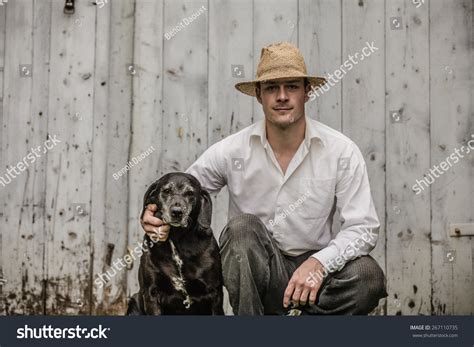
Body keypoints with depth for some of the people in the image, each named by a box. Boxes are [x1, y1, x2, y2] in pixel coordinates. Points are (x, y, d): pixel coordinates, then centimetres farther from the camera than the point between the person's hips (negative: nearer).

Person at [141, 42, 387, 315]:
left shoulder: (342, 152, -8)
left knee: (368, 276, -30)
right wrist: (153, 215, -20)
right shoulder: (232, 151, -6)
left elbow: (364, 227, -10)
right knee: (242, 227, -32)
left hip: (313, 266, 0)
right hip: (255, 272, 0)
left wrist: (319, 263, -26)